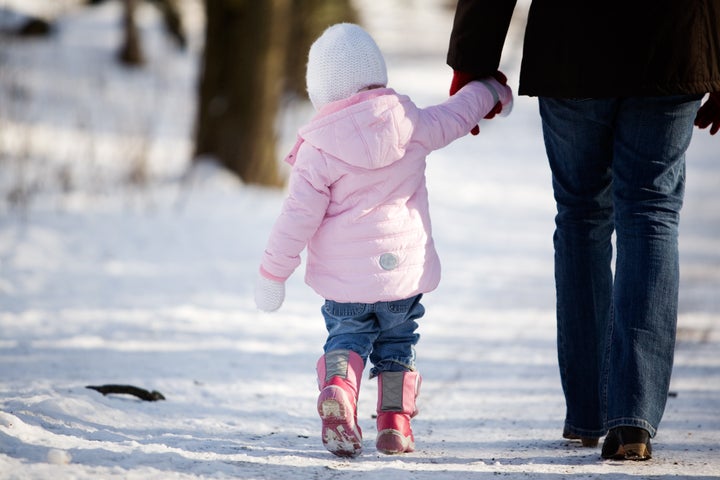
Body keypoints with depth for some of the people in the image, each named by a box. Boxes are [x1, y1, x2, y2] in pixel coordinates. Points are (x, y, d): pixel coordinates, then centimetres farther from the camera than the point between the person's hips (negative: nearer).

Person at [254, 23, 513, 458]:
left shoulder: (318, 148, -11)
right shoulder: (409, 122, -3)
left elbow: (299, 215, -10)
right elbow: (452, 119, 17)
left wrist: (273, 274, -1)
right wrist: (490, 93, 38)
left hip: (343, 276, -2)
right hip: (405, 268, 2)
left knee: (346, 336, 11)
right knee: (397, 342, 17)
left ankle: (338, 389, -18)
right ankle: (396, 422, 8)